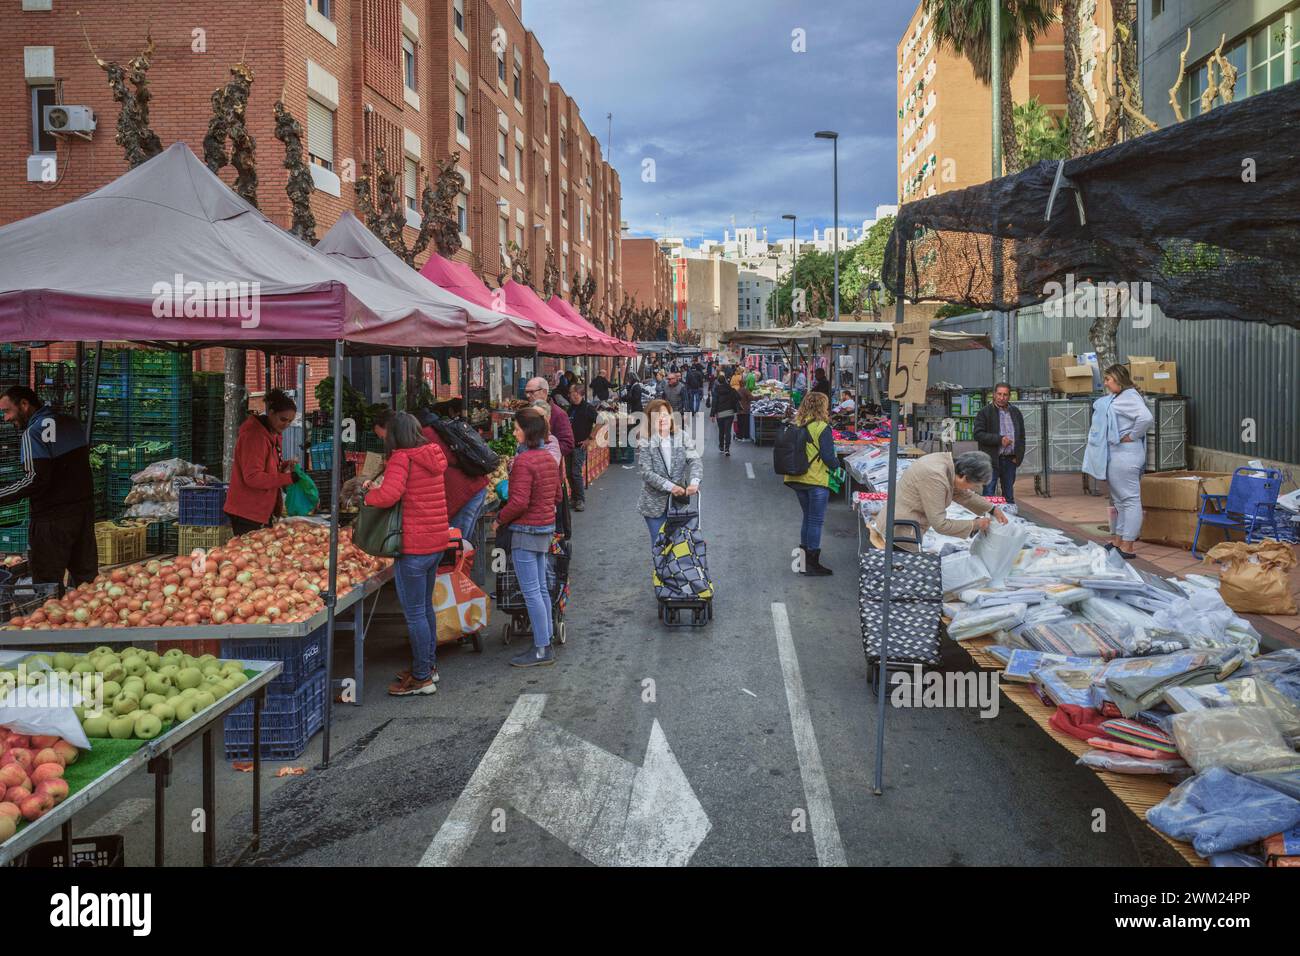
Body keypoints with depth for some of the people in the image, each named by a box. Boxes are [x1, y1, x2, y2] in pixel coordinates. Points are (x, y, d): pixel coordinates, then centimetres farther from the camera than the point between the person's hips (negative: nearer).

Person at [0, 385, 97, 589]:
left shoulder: (34, 432, -14)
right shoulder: (71, 422, 10)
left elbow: (35, 480, -22)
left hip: (52, 519, -8)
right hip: (84, 510, 8)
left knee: (47, 585, -1)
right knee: (86, 577, 12)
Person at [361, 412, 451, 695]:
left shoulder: (402, 459, -14)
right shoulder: (432, 457, 11)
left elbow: (389, 495, -27)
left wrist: (369, 495, -7)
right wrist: (378, 488, 15)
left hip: (414, 547, -9)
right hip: (437, 541, 9)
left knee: (414, 613, 1)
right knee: (425, 607, 21)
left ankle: (422, 678, 8)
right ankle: (429, 666, 32)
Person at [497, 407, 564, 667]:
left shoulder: (523, 461, -18)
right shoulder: (549, 458, 8)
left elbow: (519, 502, -23)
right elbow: (558, 496, 15)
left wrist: (500, 519, -9)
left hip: (525, 531, -9)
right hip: (546, 528, 9)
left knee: (531, 592, -4)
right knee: (541, 588, 15)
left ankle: (541, 650, 0)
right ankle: (545, 640, 23)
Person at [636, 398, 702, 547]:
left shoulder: (681, 439, -1)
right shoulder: (645, 443, -8)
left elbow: (695, 460, -11)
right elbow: (647, 473, -15)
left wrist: (694, 482, -31)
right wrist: (670, 486, -27)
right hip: (655, 504, -2)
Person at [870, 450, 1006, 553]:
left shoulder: (947, 460, 0)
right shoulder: (935, 477, -27)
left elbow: (963, 494, 17)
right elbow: (940, 524, -23)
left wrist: (993, 510, 15)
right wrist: (975, 524, -13)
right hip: (899, 532, -10)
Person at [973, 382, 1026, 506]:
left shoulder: (1016, 412, 13)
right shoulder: (985, 412, -2)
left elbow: (1021, 436, 18)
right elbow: (978, 434, -10)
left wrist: (1018, 455, 5)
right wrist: (999, 439, -17)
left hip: (1010, 459, 5)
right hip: (991, 459, -5)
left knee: (1009, 495, 11)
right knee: (989, 494, -6)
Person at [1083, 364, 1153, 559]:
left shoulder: (1130, 396, -13)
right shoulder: (1115, 398, 17)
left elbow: (1146, 418, -27)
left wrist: (1132, 437, -17)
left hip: (1125, 455, -11)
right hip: (1114, 455, 11)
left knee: (1129, 500, -6)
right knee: (1117, 499, 15)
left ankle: (1127, 547, -5)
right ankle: (1117, 541, 23)